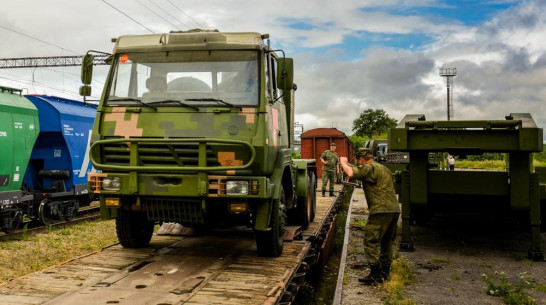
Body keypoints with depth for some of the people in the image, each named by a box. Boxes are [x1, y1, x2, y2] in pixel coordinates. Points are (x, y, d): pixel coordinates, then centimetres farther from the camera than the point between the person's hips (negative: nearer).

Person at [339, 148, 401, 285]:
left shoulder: (368, 168, -6)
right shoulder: (384, 168, 23)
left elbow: (351, 173, -21)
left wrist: (343, 162, 0)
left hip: (381, 210, -9)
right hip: (394, 209, 9)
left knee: (371, 242, -4)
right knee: (387, 242, 18)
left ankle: (375, 275, -5)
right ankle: (385, 271, 26)